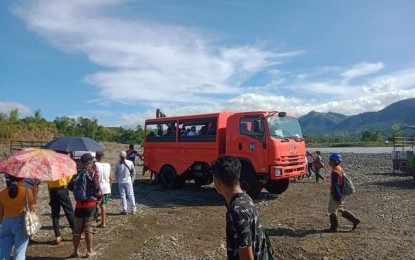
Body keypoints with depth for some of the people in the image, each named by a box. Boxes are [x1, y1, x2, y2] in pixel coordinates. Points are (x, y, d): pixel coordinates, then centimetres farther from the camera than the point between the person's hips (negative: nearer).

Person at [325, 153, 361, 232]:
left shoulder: (335, 172, -24)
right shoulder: (339, 169, 8)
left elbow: (335, 186, -25)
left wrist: (337, 197, -23)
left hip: (336, 195, -10)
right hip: (340, 194, 10)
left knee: (332, 211, 4)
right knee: (341, 209, 22)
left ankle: (333, 227, 15)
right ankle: (355, 220, 22)